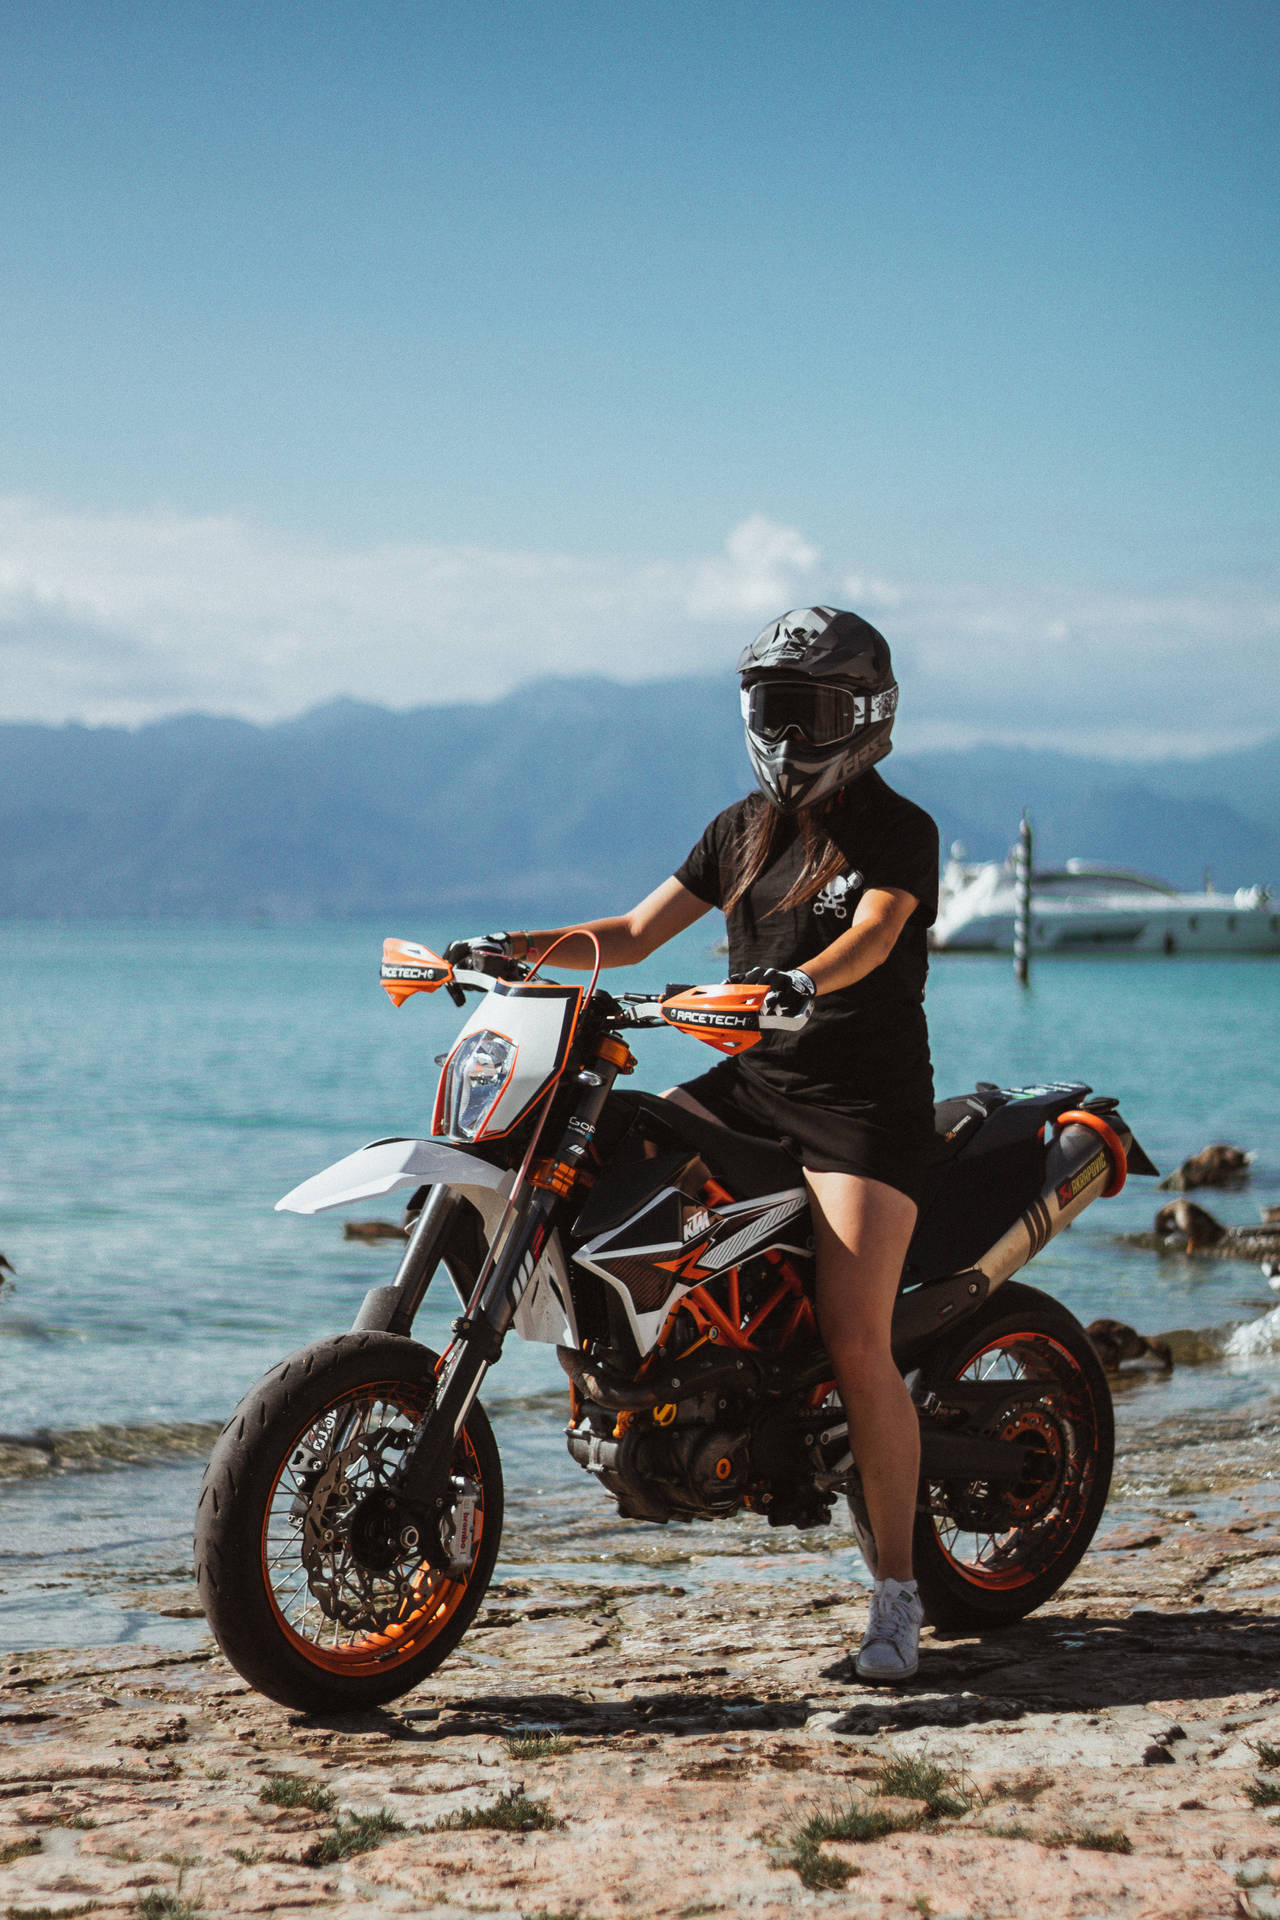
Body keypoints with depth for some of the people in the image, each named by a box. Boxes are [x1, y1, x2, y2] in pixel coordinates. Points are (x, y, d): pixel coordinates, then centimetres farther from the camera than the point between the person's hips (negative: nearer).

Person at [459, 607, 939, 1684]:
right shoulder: (744, 828, 15)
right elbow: (635, 935, 14)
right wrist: (519, 946, -1)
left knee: (855, 1344, -17)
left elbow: (874, 932, -22)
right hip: (750, 1078, 7)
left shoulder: (899, 830, -2)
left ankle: (897, 1593, -8)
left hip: (865, 1099, -6)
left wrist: (801, 979, -43)